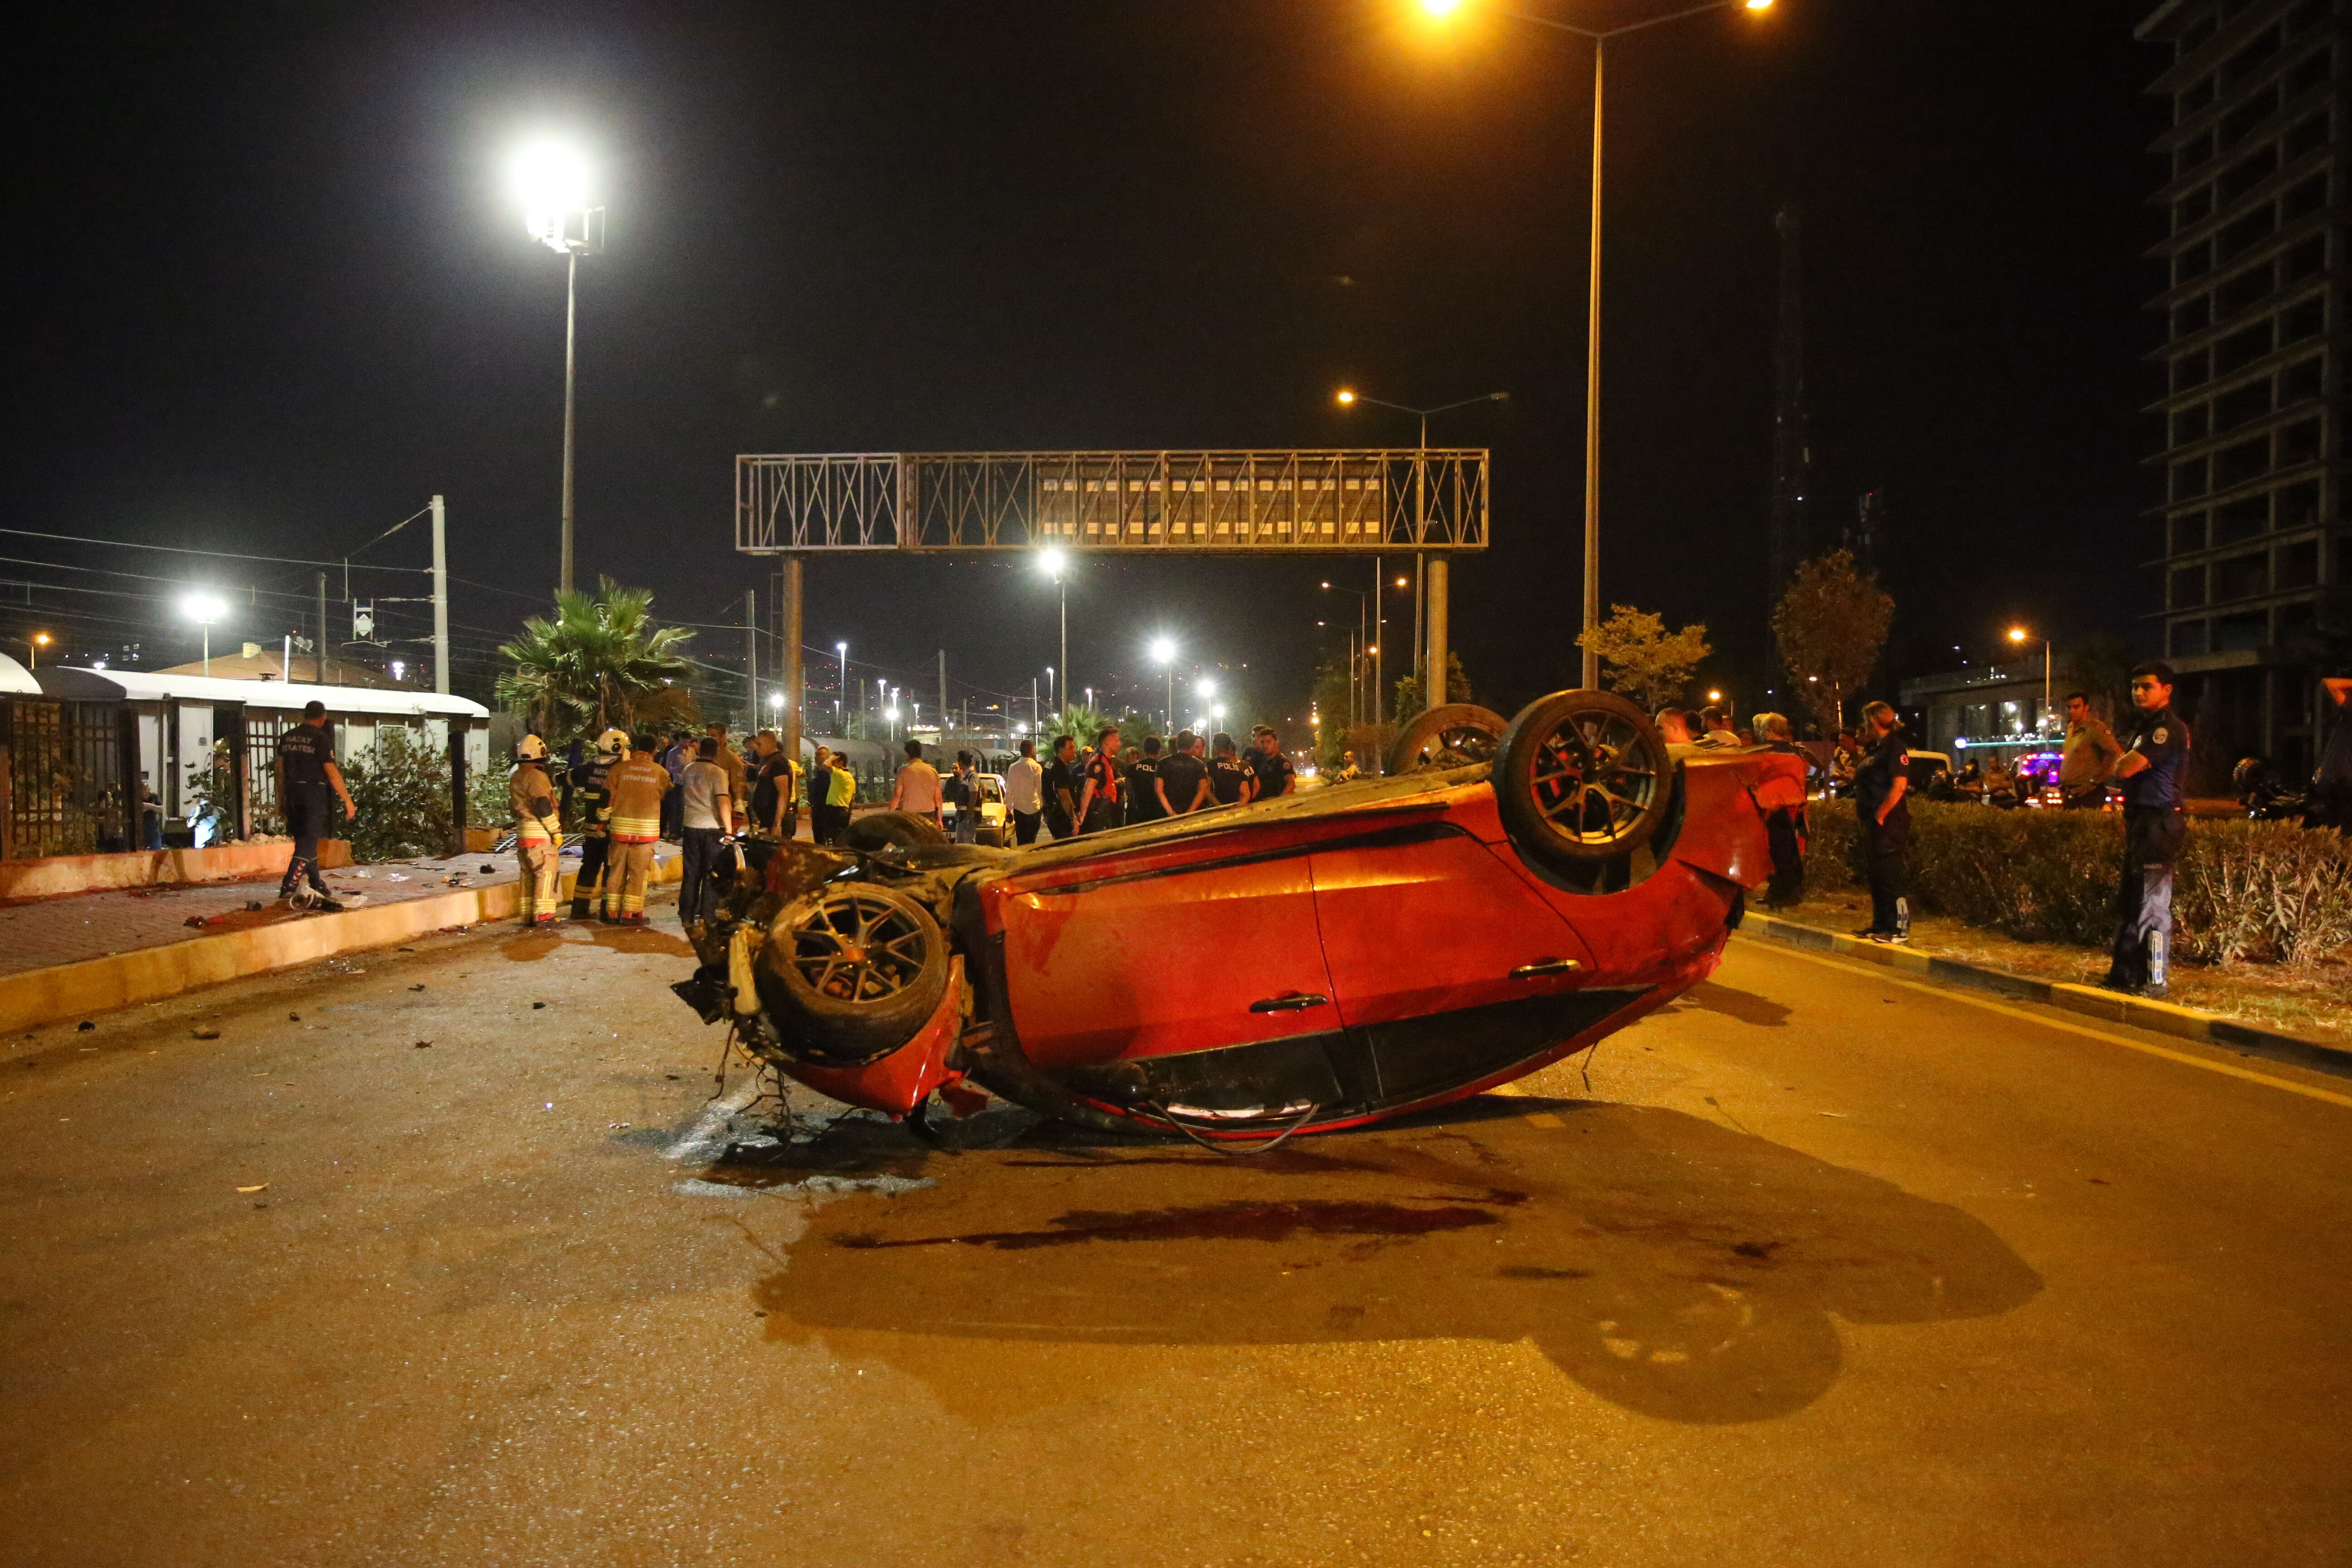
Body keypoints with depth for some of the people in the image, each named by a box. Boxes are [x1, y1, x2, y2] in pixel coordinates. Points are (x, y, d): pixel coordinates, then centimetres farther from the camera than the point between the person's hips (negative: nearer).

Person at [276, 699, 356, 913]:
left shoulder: (287, 737, 9)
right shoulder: (321, 738, -10)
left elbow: (281, 769, 15)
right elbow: (332, 772, -13)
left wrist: (282, 796, 25)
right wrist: (348, 801, -10)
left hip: (293, 793, 7)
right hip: (315, 793, -7)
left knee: (305, 840, 15)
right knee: (309, 842, -5)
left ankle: (318, 886, 22)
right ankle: (288, 886, -15)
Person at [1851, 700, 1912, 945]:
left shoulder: (1895, 748, -12)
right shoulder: (1875, 749, 16)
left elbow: (1899, 786, -21)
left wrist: (1880, 815, -19)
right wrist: (1853, 774, 7)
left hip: (1889, 823, -10)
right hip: (1872, 823, 10)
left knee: (1894, 877, -6)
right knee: (1876, 876, 14)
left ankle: (1900, 929, -3)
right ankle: (1880, 925, 22)